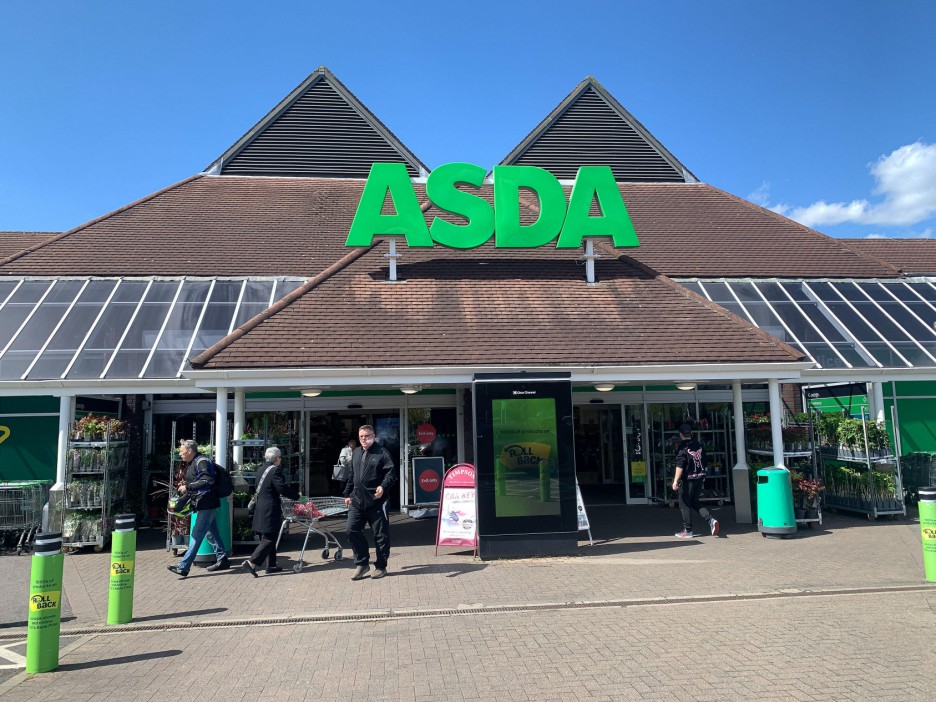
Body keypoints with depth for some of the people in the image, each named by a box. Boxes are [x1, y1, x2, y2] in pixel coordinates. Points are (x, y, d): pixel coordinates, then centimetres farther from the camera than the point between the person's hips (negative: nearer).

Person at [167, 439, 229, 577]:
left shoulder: (201, 461, -15)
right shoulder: (192, 463, 16)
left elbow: (207, 481, -25)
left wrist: (188, 487, -22)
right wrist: (185, 484, 9)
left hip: (206, 503, -10)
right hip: (206, 504, 10)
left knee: (197, 534, -8)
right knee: (211, 532, 14)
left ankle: (183, 567, -7)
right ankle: (222, 560, 22)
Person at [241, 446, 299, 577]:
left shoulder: (261, 470, 13)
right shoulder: (275, 470, -14)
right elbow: (283, 488, -19)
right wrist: (296, 496, -3)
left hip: (260, 508, 9)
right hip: (270, 509, -9)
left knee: (268, 538, 15)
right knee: (269, 539, -5)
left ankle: (271, 566, 20)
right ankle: (251, 563, -13)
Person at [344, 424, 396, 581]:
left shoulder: (382, 453, -4)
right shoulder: (356, 453, 16)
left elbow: (390, 473, -11)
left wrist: (383, 486, -27)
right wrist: (347, 494, 22)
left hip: (376, 501, -5)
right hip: (357, 500, 6)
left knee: (380, 534, 2)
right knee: (352, 530, 1)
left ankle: (381, 566, 17)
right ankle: (362, 563, 16)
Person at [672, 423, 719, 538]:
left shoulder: (682, 447, -15)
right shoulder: (699, 445, 7)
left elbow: (680, 466, -20)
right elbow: (703, 462, 16)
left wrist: (676, 480, -19)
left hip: (688, 479, -7)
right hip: (700, 477, 7)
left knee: (684, 505, 5)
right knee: (695, 502, 20)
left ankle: (688, 531, 11)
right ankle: (710, 519, 2)